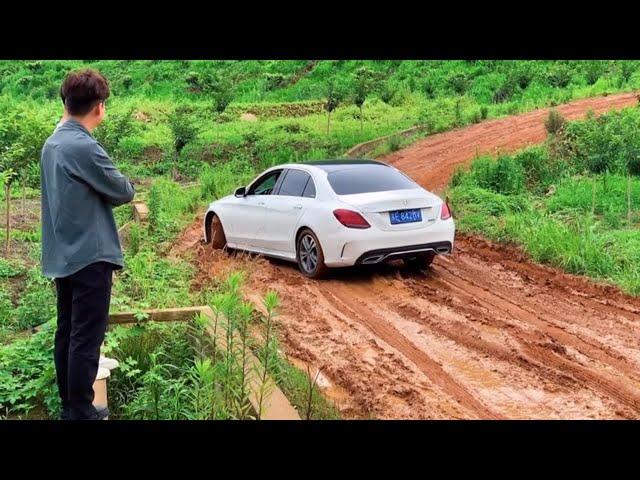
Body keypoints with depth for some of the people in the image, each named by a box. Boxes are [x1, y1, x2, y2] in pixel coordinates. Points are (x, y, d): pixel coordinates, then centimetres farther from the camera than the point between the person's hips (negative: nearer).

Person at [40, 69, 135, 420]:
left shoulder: (52, 144, 10)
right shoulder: (85, 147, -19)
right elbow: (124, 192, -9)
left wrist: (102, 194, 3)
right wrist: (122, 185, 9)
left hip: (62, 256, 9)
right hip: (89, 256, -9)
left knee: (67, 334, 15)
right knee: (86, 339, -2)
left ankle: (68, 406, 24)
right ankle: (80, 413, 5)